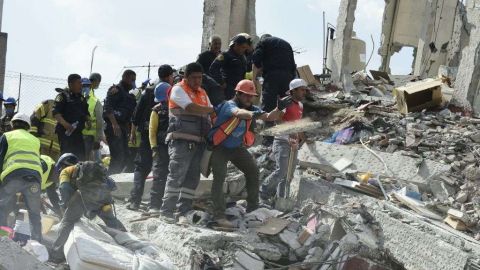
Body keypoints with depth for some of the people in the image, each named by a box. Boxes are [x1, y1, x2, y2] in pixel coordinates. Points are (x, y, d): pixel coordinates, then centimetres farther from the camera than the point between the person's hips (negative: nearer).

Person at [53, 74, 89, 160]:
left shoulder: (81, 97, 19)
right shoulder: (63, 96, -4)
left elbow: (85, 112, 30)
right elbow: (55, 112, -13)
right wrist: (65, 124, -25)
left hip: (78, 132, 7)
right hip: (66, 132, -7)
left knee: (81, 156, 5)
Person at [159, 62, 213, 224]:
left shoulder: (202, 93, 22)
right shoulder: (178, 89, 0)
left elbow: (209, 116, 19)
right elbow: (191, 108, -16)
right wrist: (212, 109, -8)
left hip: (198, 142, 7)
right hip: (181, 140, -7)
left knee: (192, 178, 4)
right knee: (176, 175, -13)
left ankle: (184, 212, 8)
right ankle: (166, 211, -8)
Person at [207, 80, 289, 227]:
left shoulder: (251, 108, -3)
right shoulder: (229, 105, -25)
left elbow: (269, 117, -8)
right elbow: (238, 113, -48)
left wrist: (279, 109, -29)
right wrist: (253, 114, -69)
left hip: (237, 148, 7)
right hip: (220, 148, -7)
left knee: (253, 171, 6)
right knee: (219, 177, -18)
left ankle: (253, 208, 18)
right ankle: (219, 216, -17)